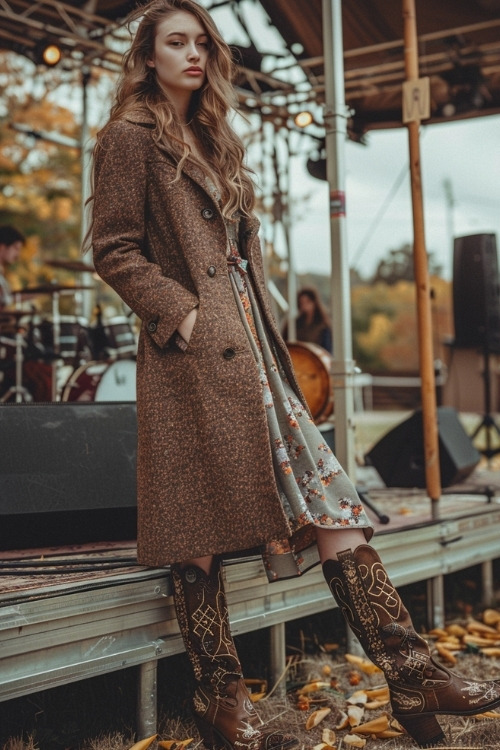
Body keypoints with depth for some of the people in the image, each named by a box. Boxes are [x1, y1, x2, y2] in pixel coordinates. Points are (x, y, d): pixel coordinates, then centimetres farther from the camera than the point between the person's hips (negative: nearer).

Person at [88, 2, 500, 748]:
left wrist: (263, 329, 14)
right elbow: (114, 250, -6)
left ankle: (410, 672, 1)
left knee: (325, 497, 0)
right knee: (200, 540, -1)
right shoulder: (130, 139, 0)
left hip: (250, 350, 8)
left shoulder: (214, 141, 23)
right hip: (193, 359, -8)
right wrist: (181, 312, -15)